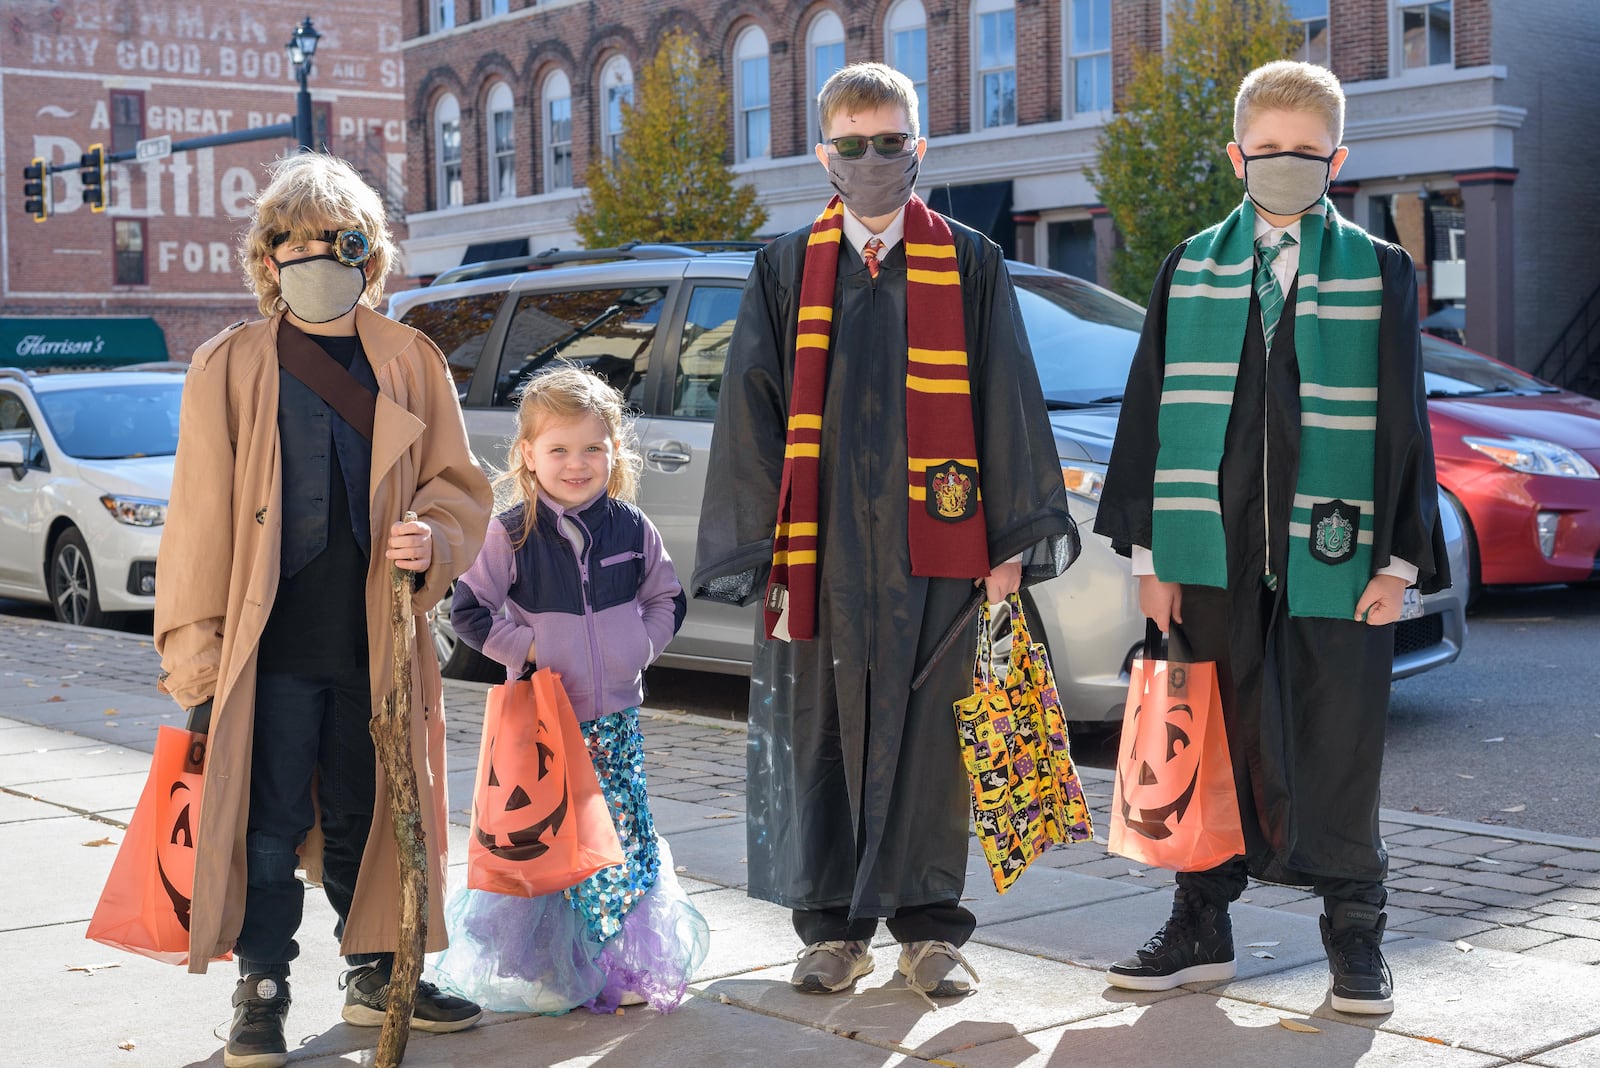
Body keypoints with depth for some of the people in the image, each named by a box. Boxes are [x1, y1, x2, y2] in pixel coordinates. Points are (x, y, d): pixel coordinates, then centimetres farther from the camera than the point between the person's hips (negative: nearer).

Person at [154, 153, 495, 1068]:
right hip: (271, 641, -2)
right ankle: (262, 993, 17)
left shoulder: (412, 363, 7)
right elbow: (202, 514, 0)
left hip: (377, 640, 2)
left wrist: (433, 539, -12)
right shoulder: (228, 367, 1)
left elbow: (459, 484, 10)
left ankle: (378, 974, 29)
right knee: (271, 823, 3)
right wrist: (194, 644, -4)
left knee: (368, 814, 13)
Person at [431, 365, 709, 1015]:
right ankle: (547, 970, 12)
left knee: (624, 839, 5)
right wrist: (525, 649, -10)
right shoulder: (512, 534, -7)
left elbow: (666, 599, 15)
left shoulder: (632, 529, 2)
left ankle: (625, 963, 17)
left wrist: (641, 645, 0)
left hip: (617, 716, 3)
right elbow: (469, 609, -4)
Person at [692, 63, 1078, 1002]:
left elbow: (1008, 404, 5)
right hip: (820, 546, 1)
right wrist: (757, 553, -1)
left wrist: (1011, 541, -1)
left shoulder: (970, 265, 7)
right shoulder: (784, 271, 9)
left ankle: (930, 930, 14)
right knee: (822, 737, 5)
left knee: (928, 738, 2)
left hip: (933, 544, -1)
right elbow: (750, 416, 6)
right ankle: (836, 929, 17)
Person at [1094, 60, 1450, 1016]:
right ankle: (1203, 927, 20)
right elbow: (1152, 412, 8)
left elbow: (1403, 424, 3)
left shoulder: (1379, 274, 5)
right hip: (1214, 552, 1)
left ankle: (1354, 931, 19)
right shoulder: (1191, 271, 8)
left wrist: (1400, 560, -3)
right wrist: (1151, 548, 2)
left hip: (1334, 554, -1)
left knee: (1340, 750, 5)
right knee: (1214, 742, 8)